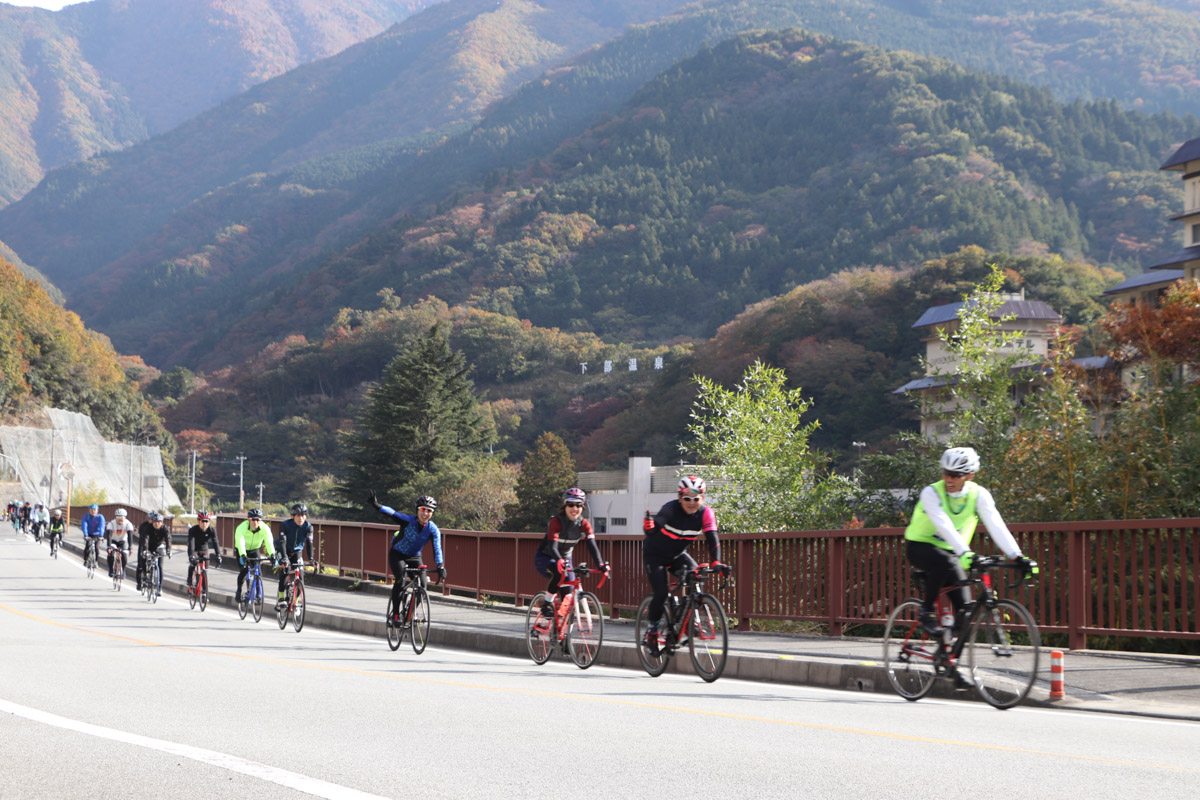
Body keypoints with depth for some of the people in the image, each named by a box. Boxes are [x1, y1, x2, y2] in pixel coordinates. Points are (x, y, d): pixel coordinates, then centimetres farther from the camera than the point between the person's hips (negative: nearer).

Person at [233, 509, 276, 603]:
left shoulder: (265, 528, -26)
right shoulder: (242, 528, -33)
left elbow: (269, 542, -37)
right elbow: (240, 542, -45)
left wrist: (272, 555, -53)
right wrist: (243, 555, -60)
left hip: (255, 549, 2)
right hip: (242, 550, -2)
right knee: (244, 569, -19)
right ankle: (239, 591, 0)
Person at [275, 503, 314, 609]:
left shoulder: (308, 526, -17)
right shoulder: (285, 525, -25)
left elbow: (309, 542, -25)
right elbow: (282, 542, -34)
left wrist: (310, 559, -38)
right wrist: (284, 558, -46)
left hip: (297, 552, 3)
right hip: (284, 551, -3)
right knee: (285, 568, -29)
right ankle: (280, 598, -21)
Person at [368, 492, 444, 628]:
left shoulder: (433, 529, -16)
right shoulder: (408, 520, -22)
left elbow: (437, 549, -24)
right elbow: (392, 513, -35)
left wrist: (440, 567, -39)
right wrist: (377, 505, -53)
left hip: (414, 557, 3)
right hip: (397, 554, -3)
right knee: (400, 581, -25)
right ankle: (395, 615, -17)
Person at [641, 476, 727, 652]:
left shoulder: (705, 513, -19)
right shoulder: (671, 509, -28)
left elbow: (712, 539, -26)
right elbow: (652, 530, -39)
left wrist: (716, 562, -42)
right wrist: (649, 526, -64)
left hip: (677, 554, 4)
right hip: (655, 554, -4)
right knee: (661, 593, -17)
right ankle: (652, 629, 5)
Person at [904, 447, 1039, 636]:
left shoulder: (979, 495, -13)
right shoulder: (931, 493, -23)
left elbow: (996, 525, -23)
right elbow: (944, 526, -38)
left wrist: (1017, 557, -36)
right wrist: (965, 553, -52)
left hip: (949, 551, 4)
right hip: (919, 547, -4)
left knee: (964, 606, -10)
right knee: (944, 561, -38)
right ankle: (927, 609, -17)